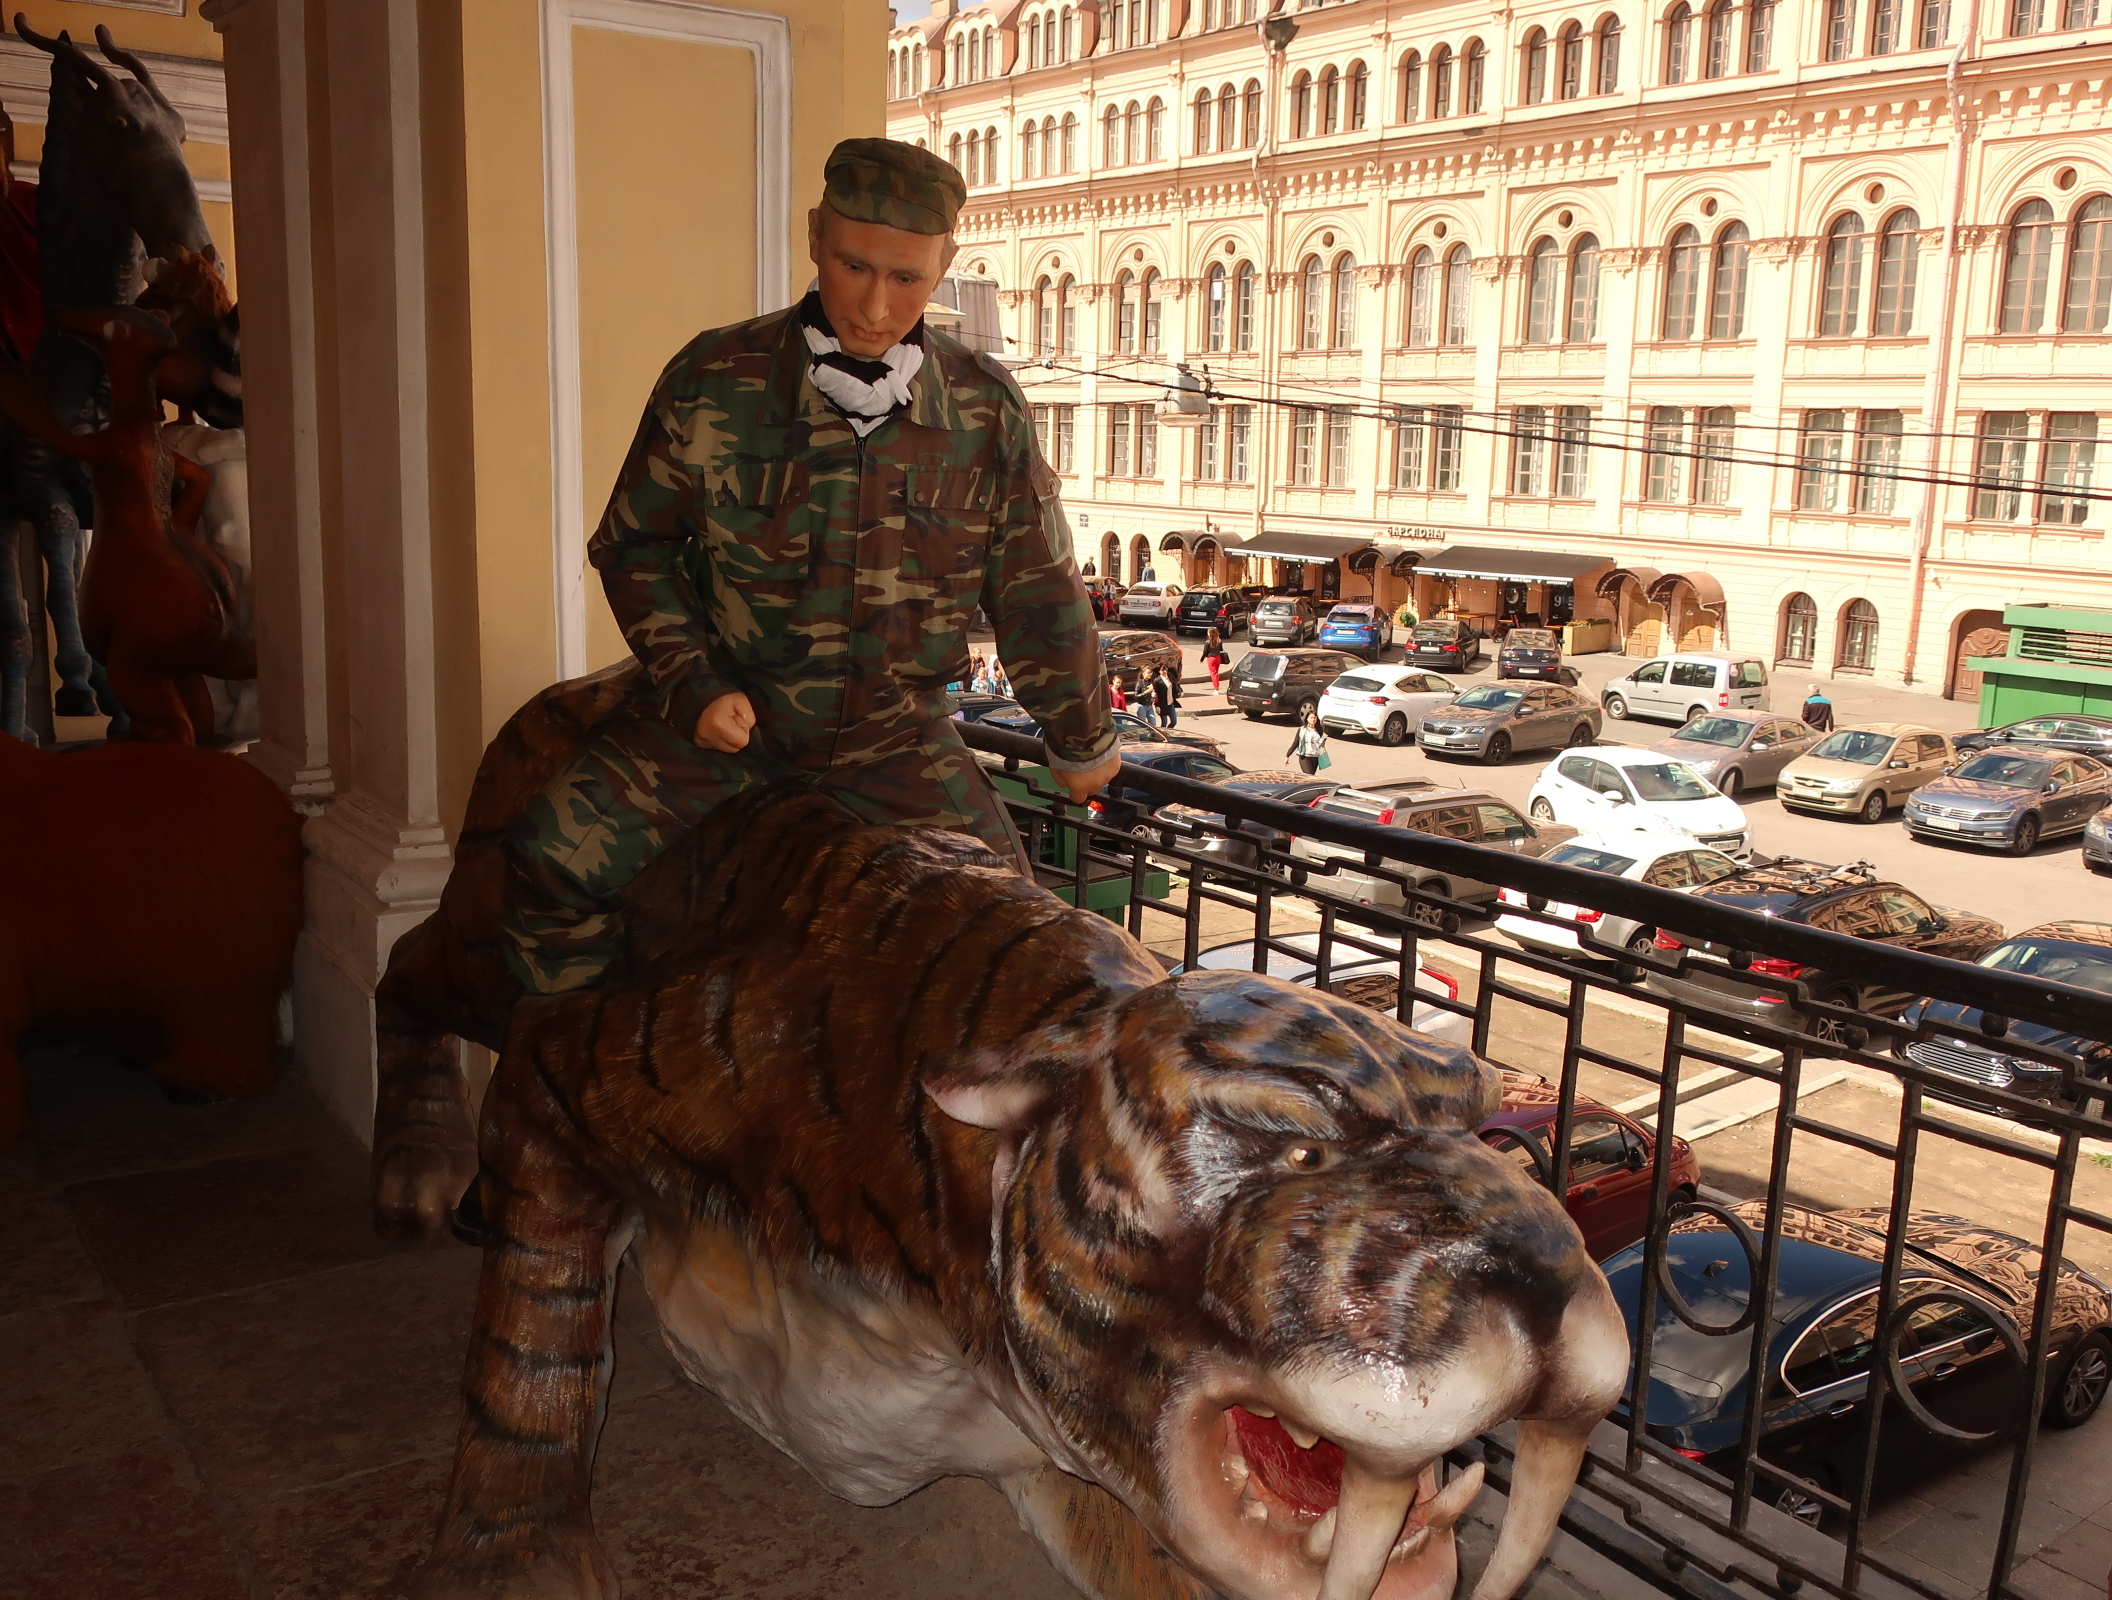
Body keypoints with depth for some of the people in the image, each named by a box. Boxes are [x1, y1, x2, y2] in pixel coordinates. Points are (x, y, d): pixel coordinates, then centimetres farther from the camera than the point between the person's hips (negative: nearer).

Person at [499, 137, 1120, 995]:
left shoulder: (986, 410, -5)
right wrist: (692, 687, -10)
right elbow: (635, 548, 3)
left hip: (893, 733, 1)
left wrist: (1081, 739, 14)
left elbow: (1037, 592, 5)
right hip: (721, 707, 0)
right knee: (552, 858, -13)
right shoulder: (712, 382, -8)